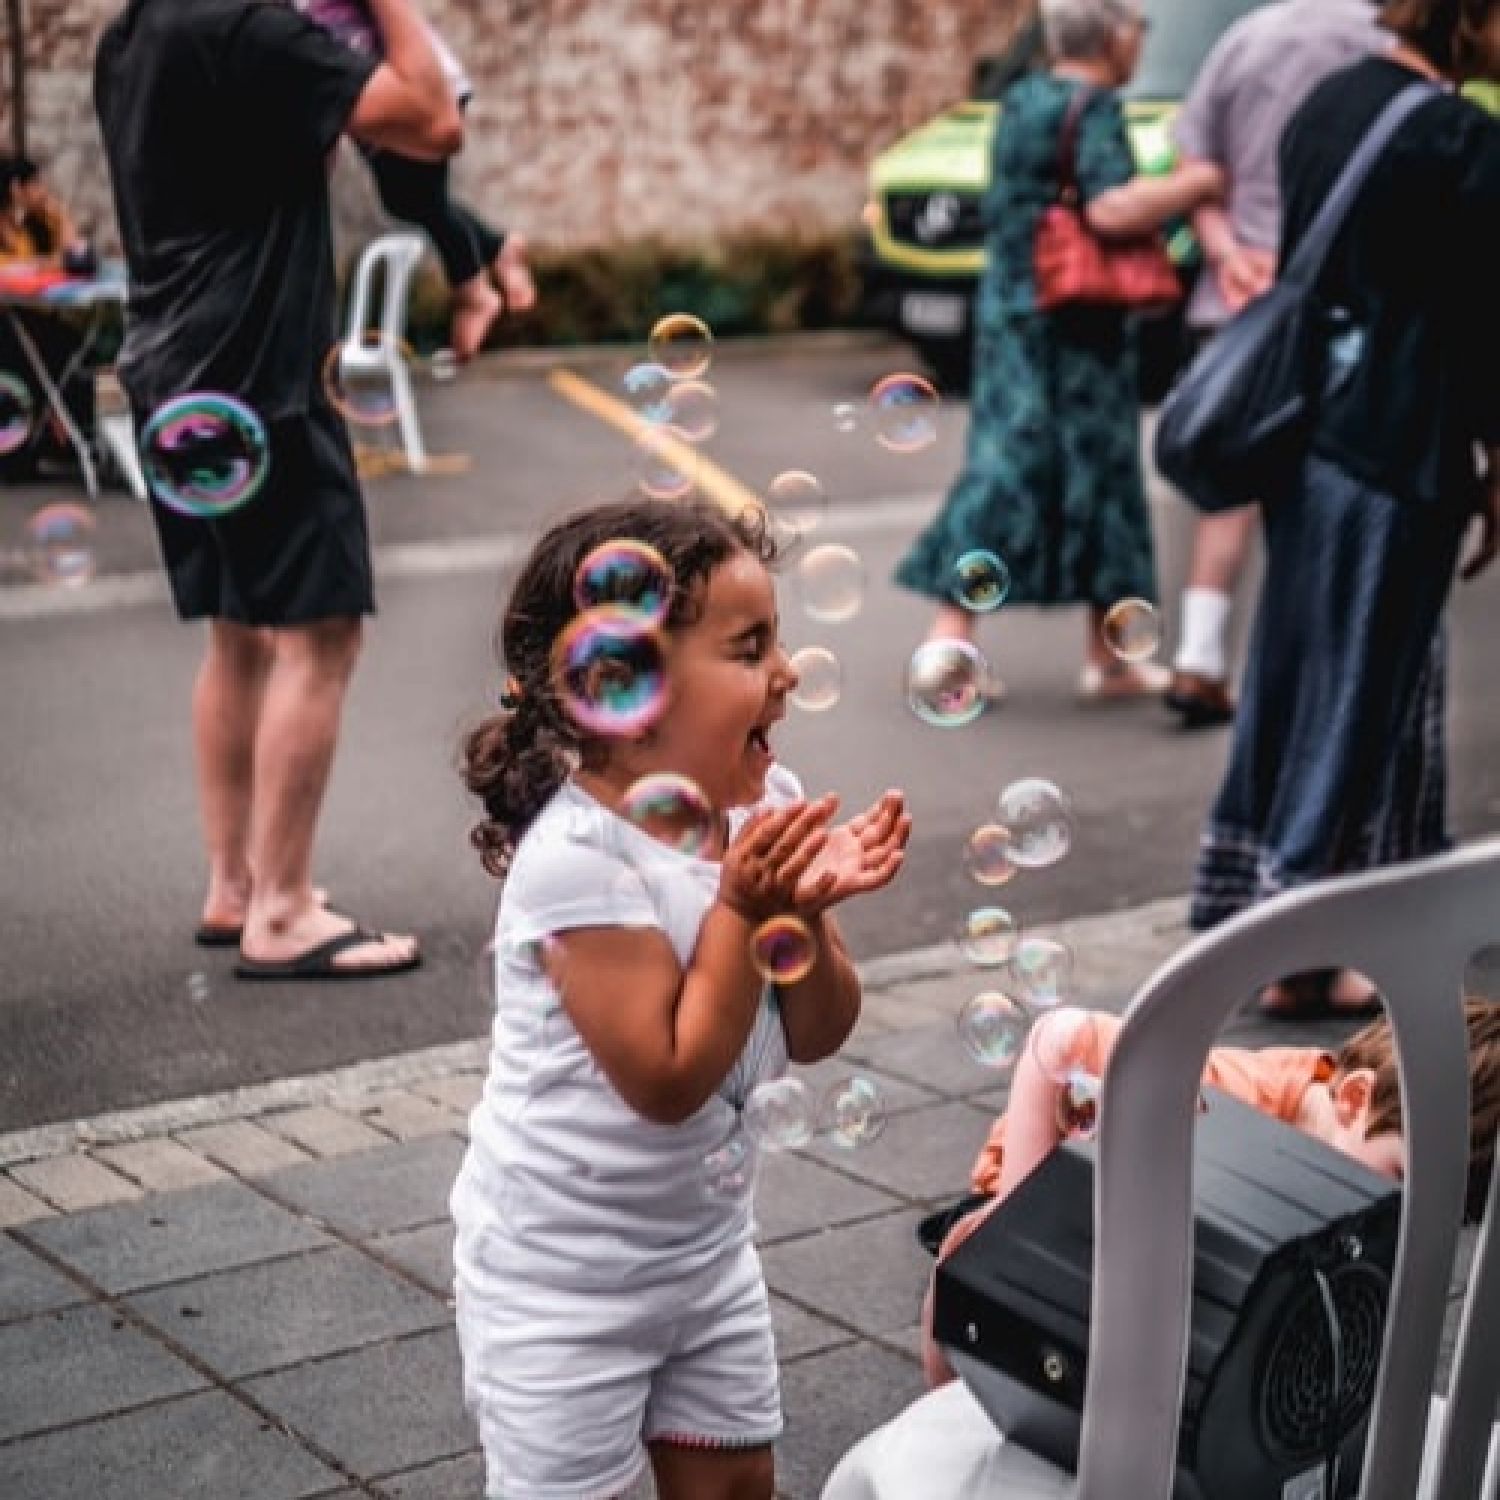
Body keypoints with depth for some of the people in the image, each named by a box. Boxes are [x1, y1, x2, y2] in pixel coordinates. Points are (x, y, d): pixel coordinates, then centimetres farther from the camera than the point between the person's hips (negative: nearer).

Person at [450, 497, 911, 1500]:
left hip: (708, 1246, 7)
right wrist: (742, 909, -28)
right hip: (563, 1271, -7)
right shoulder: (579, 856, -27)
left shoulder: (763, 809, -6)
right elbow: (668, 1079, -26)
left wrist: (812, 910, -19)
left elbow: (814, 1038, 0)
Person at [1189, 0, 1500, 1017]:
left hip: (1310, 435, 8)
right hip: (1398, 458, -8)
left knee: (1299, 684, 17)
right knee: (1358, 701, 2)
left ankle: (1250, 913, 27)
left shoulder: (1329, 105, 10)